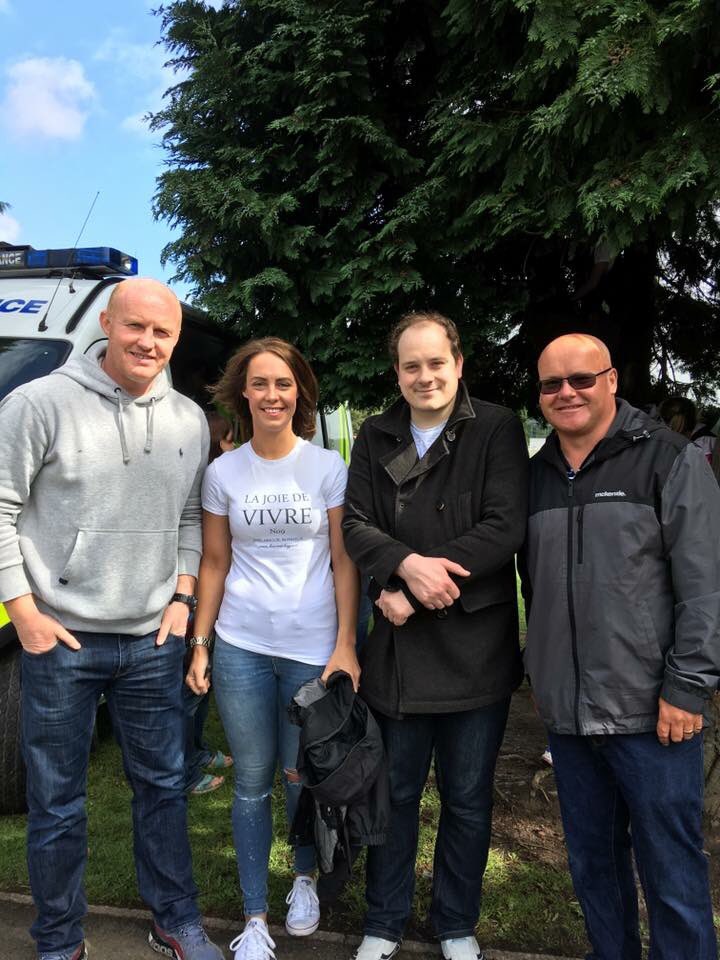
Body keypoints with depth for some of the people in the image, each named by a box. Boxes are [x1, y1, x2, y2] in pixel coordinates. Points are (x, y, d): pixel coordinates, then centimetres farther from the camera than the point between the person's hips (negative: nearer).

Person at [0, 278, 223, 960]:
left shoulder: (189, 420, 5)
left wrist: (181, 597, 4)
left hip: (154, 641, 4)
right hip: (60, 641, -3)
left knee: (162, 785, 16)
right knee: (56, 801, 11)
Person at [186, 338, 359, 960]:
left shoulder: (328, 467, -3)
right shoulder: (223, 473, 2)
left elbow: (344, 563, -2)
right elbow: (215, 564, 7)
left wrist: (345, 646, -8)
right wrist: (200, 643, 3)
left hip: (313, 648, -1)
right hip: (241, 647, 2)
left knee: (300, 775, 10)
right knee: (252, 781, 9)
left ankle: (305, 879, 40)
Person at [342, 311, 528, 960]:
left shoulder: (497, 430, -4)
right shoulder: (376, 438, 6)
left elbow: (507, 526, -14)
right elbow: (356, 523, 0)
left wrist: (412, 585, -18)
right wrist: (407, 564, -21)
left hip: (476, 645, -2)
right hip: (398, 646, 2)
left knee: (468, 799, 14)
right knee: (396, 792, 16)